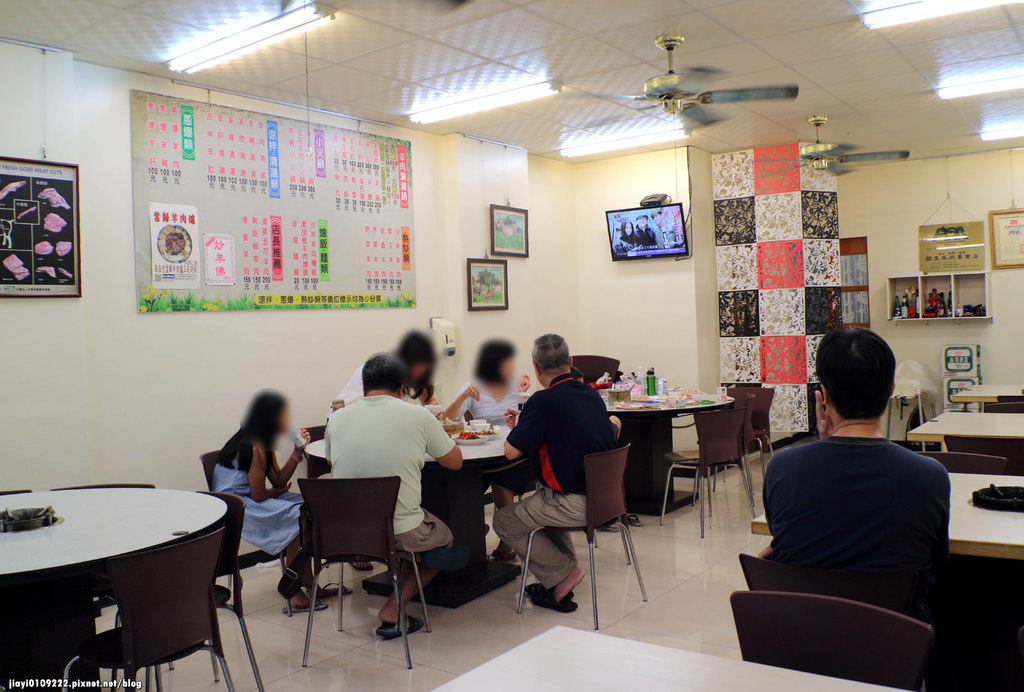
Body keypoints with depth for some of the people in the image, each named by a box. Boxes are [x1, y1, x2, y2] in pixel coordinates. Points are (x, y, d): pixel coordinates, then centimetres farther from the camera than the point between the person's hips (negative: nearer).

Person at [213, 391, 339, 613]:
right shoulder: (254, 447, -22)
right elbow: (258, 495, -20)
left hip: (246, 501, 10)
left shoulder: (263, 444, 9)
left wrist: (298, 452, -3)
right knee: (297, 517, -20)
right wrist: (277, 492, 2)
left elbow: (279, 481, 6)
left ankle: (307, 581, 7)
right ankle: (295, 595, -12)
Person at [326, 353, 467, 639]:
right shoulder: (418, 416, -8)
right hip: (401, 534, -5)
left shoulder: (337, 419, 1)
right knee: (444, 538, 27)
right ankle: (393, 610, 12)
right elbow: (455, 461, 5)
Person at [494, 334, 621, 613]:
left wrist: (518, 427, 10)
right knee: (543, 502, 33)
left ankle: (562, 574, 9)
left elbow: (512, 451, -15)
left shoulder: (543, 401, -16)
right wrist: (526, 421, 26)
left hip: (576, 504, -8)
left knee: (504, 522, 9)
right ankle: (565, 568, 30)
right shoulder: (591, 393, 7)